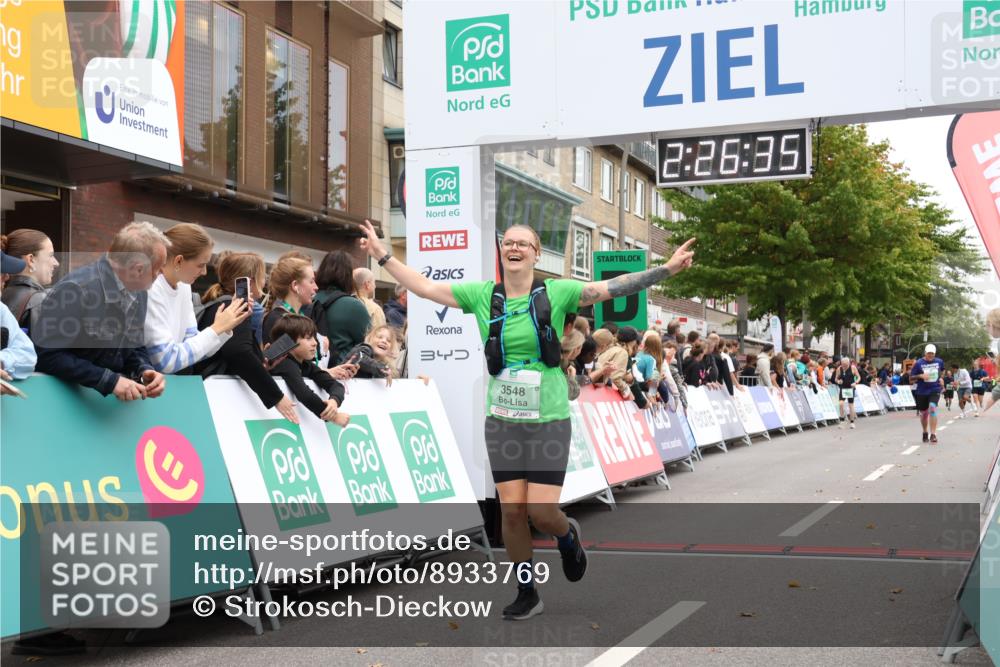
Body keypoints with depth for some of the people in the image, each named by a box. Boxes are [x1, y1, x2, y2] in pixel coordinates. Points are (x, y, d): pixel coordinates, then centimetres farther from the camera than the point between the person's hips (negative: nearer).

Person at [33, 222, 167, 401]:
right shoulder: (75, 290, -21)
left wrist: (145, 370, -9)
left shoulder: (138, 292, 2)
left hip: (117, 396, 6)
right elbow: (47, 355, -22)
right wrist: (110, 380, -25)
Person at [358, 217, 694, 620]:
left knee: (542, 512, -6)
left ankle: (568, 537, 31)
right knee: (512, 511, 3)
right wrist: (382, 256, 2)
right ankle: (527, 594, 21)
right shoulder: (482, 295, 2)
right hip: (502, 421, 3)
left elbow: (614, 288, -12)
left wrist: (667, 269, -21)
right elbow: (424, 287, 5)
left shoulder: (556, 293, -5)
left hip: (548, 421, -2)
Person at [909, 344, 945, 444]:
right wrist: (920, 376, -19)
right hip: (922, 392, 0)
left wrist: (940, 378, 12)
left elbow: (942, 371, 26)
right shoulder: (918, 363, -5)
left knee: (932, 408, -22)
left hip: (935, 390, 0)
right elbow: (911, 379, -4)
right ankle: (925, 433, 35)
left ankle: (933, 434, -21)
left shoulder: (939, 362, 3)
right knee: (923, 413, 10)